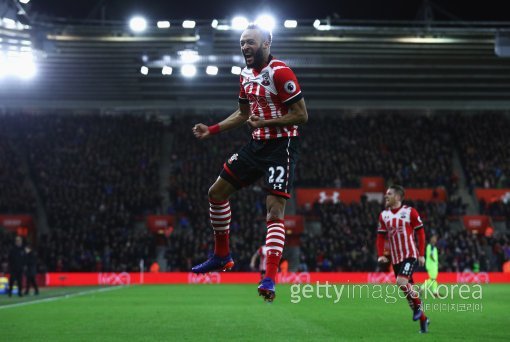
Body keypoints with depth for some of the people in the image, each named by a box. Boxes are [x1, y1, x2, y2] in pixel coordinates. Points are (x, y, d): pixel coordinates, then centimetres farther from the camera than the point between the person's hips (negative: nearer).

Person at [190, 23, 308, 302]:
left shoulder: (280, 72, -17)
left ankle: (270, 279, -20)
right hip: (257, 144, 9)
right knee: (217, 192, 11)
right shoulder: (246, 74, 10)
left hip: (281, 146, -9)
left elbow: (301, 115, -18)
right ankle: (221, 256, 26)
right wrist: (211, 131, 15)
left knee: (274, 210, -16)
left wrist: (266, 122, -26)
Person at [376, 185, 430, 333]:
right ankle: (423, 319, 20)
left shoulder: (410, 211, -6)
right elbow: (381, 236, 11)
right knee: (407, 288, 7)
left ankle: (418, 305, -2)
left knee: (401, 281, -26)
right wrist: (381, 255, -3)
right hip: (396, 258, 6)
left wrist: (421, 254, -7)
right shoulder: (384, 215, 8)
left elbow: (420, 233, -3)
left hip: (410, 255, -6)